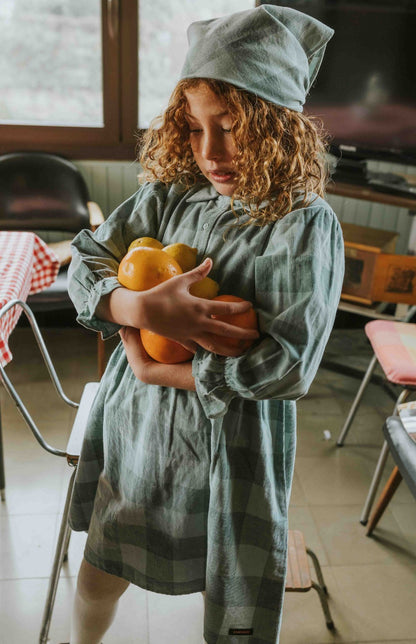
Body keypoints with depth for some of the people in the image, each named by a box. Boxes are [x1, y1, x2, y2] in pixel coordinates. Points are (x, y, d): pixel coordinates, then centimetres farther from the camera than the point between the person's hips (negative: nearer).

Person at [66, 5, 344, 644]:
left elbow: (288, 364, -22)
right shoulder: (170, 194, -3)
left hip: (235, 446, -3)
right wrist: (144, 309, -23)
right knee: (100, 574, 23)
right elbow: (86, 262, -1)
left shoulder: (306, 224, -17)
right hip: (137, 424, 4)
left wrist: (157, 371, -18)